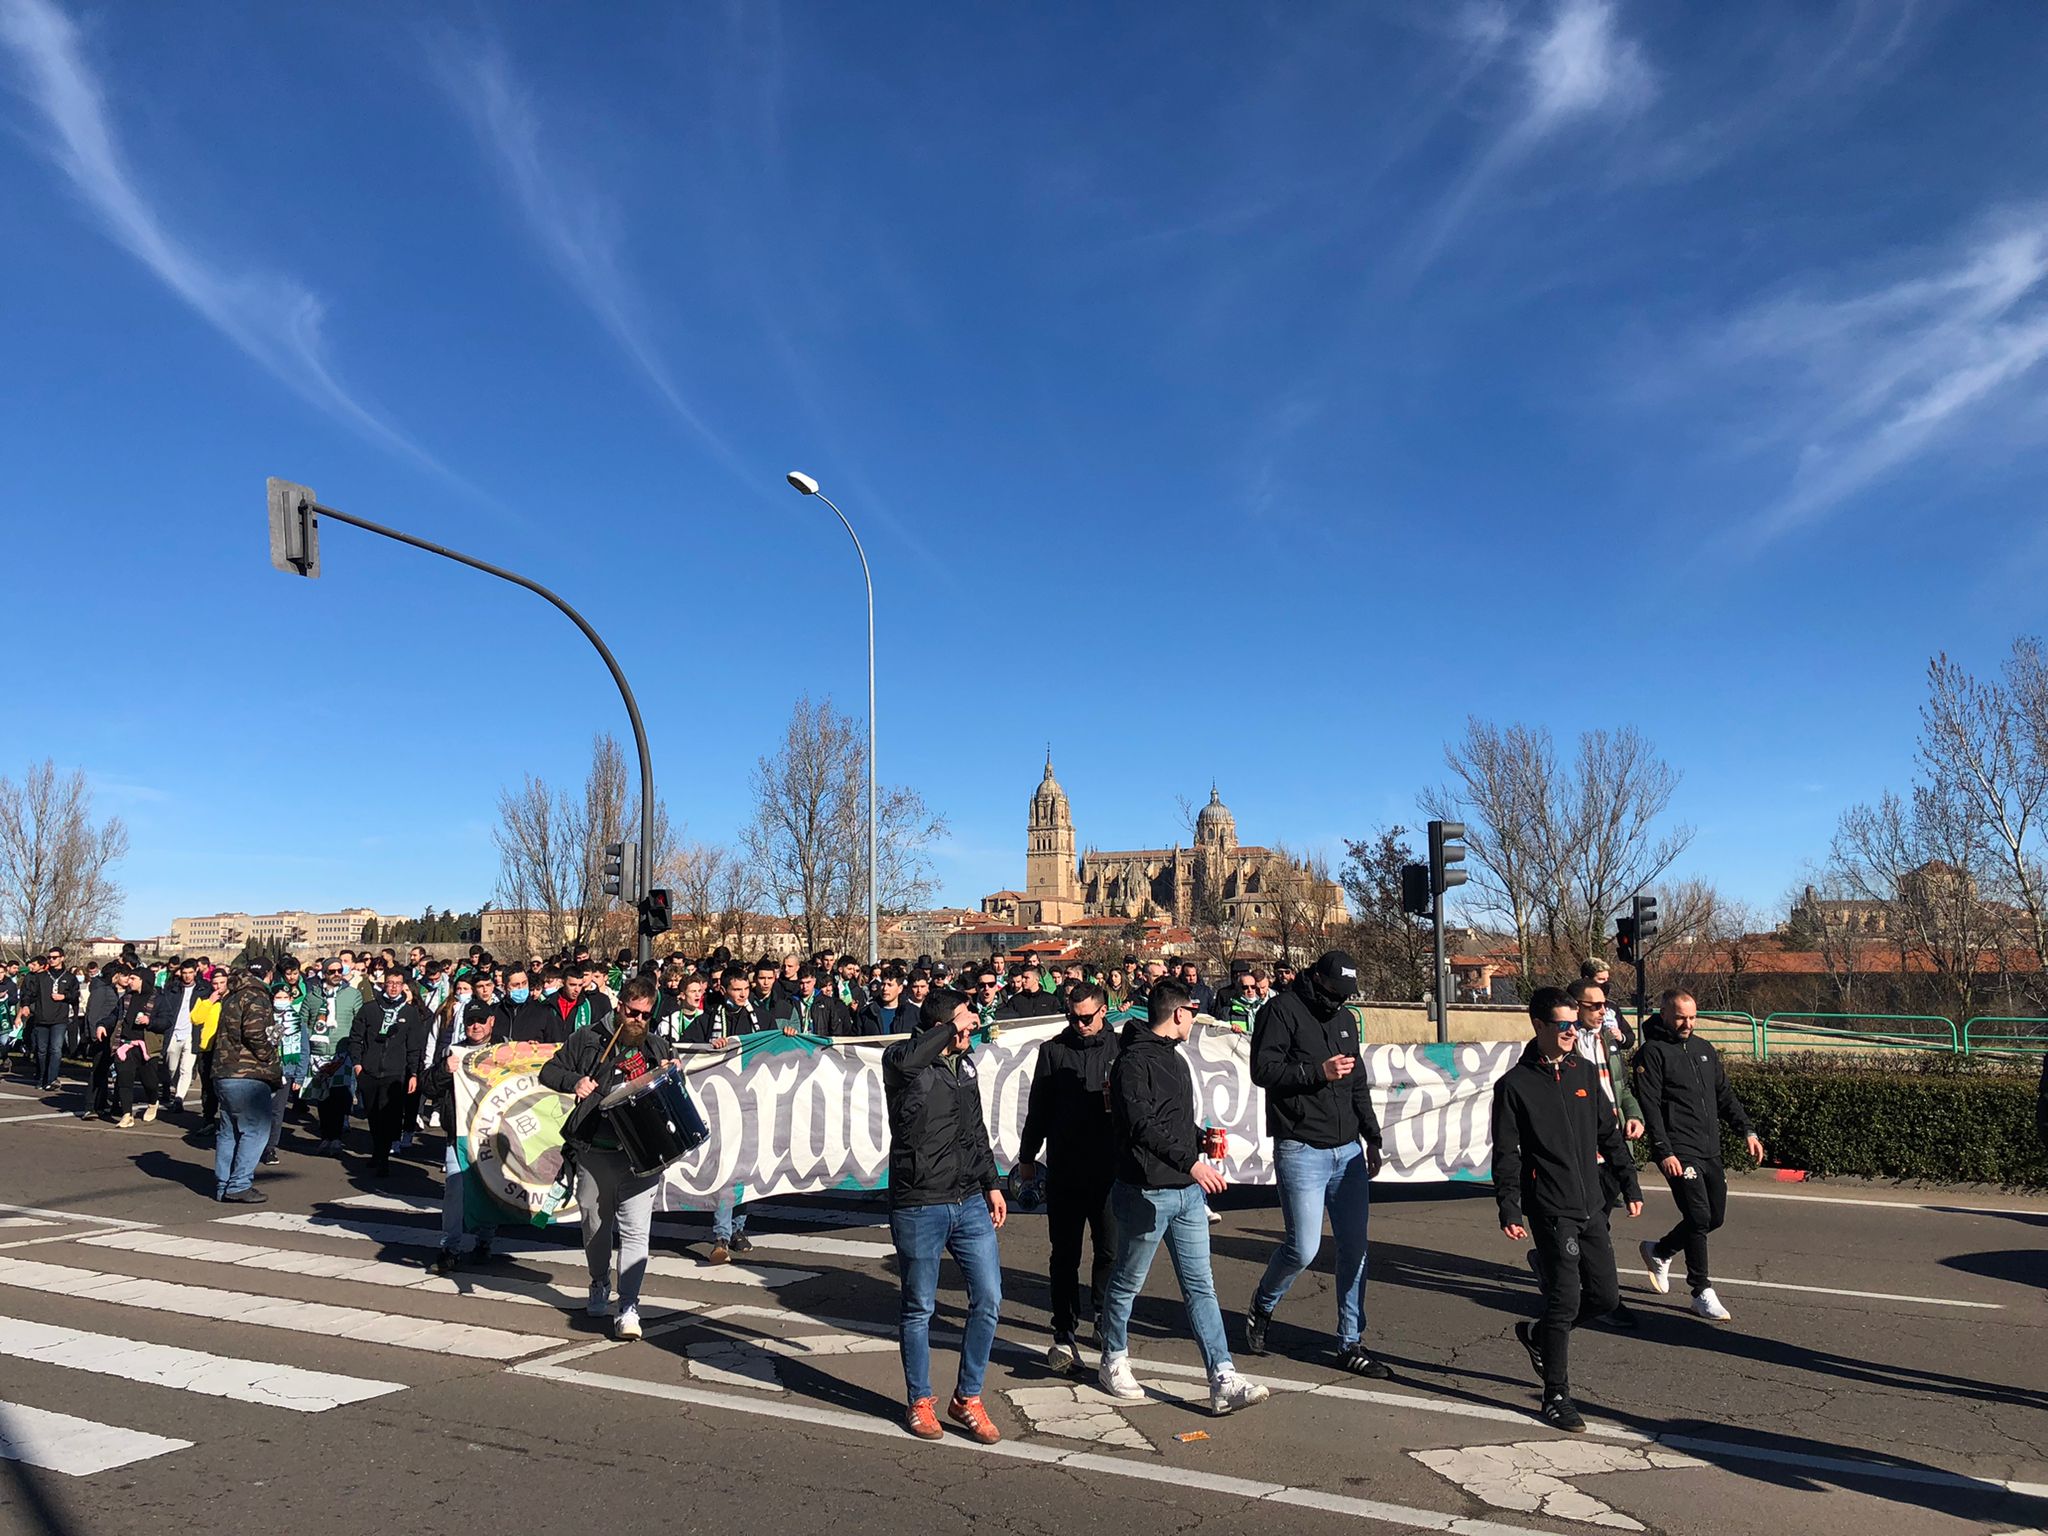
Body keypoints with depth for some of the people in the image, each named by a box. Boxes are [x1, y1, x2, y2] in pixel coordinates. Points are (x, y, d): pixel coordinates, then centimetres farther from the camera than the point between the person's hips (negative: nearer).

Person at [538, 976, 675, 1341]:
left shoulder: (657, 1047, 12)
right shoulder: (589, 1040, 4)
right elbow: (549, 1071, 5)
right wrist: (575, 1081, -14)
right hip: (595, 1152, 0)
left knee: (635, 1229, -8)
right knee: (595, 1224, 15)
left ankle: (629, 1308, -5)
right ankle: (600, 1285, 40)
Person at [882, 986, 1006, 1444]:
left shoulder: (965, 1065, 10)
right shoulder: (901, 1063, -12)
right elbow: (905, 1060, -39)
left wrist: (992, 1184, 16)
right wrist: (951, 1027, -28)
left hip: (971, 1202, 6)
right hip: (918, 1207, -6)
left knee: (988, 1300, 3)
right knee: (919, 1309, 9)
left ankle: (967, 1398, 21)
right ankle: (920, 1401, 27)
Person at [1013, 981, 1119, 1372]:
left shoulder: (1120, 1049, 3)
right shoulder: (1053, 1050, 6)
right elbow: (1038, 1108, 11)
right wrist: (1026, 1157, 13)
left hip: (1111, 1167, 0)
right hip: (1064, 1170, 1)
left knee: (1110, 1251, 4)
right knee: (1065, 1255, 4)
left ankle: (1106, 1322, 22)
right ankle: (1064, 1335, 12)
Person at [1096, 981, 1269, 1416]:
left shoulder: (1174, 1058, 16)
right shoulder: (1134, 1061, -15)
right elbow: (1143, 1126, -25)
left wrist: (1200, 1138, 10)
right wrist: (1191, 1161, -30)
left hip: (1187, 1192, 8)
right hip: (1146, 1192, -8)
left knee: (1201, 1286, 4)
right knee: (1127, 1283, 9)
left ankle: (1224, 1383, 3)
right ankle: (1114, 1362, 28)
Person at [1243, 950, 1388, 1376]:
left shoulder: (1346, 1020, 16)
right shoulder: (1282, 1011, -5)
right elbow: (1263, 1070, -15)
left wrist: (1371, 1138, 19)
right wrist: (1319, 1072, -20)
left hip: (1348, 1150, 7)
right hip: (1301, 1150, -7)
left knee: (1355, 1248, 5)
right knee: (1303, 1248, -8)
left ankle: (1351, 1344, 16)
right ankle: (1261, 1308, 20)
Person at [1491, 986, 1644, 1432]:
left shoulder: (1585, 1072, 10)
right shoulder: (1515, 1085, -7)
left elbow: (1609, 1134, 17)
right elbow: (1506, 1155, -7)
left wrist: (1630, 1185, 14)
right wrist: (1509, 1210, -15)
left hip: (1592, 1206, 6)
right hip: (1551, 1210, -6)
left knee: (1606, 1296, 8)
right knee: (1565, 1299, -8)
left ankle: (1537, 1334, 32)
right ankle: (1556, 1398, 6)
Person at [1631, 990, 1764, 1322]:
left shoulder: (1705, 1049, 15)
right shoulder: (1652, 1052, -8)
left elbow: (1724, 1094, 22)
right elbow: (1649, 1107, -14)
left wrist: (1746, 1131, 11)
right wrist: (1664, 1152, -20)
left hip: (1710, 1151, 8)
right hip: (1678, 1153, -8)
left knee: (1715, 1217, 11)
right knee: (1699, 1217, -12)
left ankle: (1659, 1251, 32)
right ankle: (1702, 1292, 1)